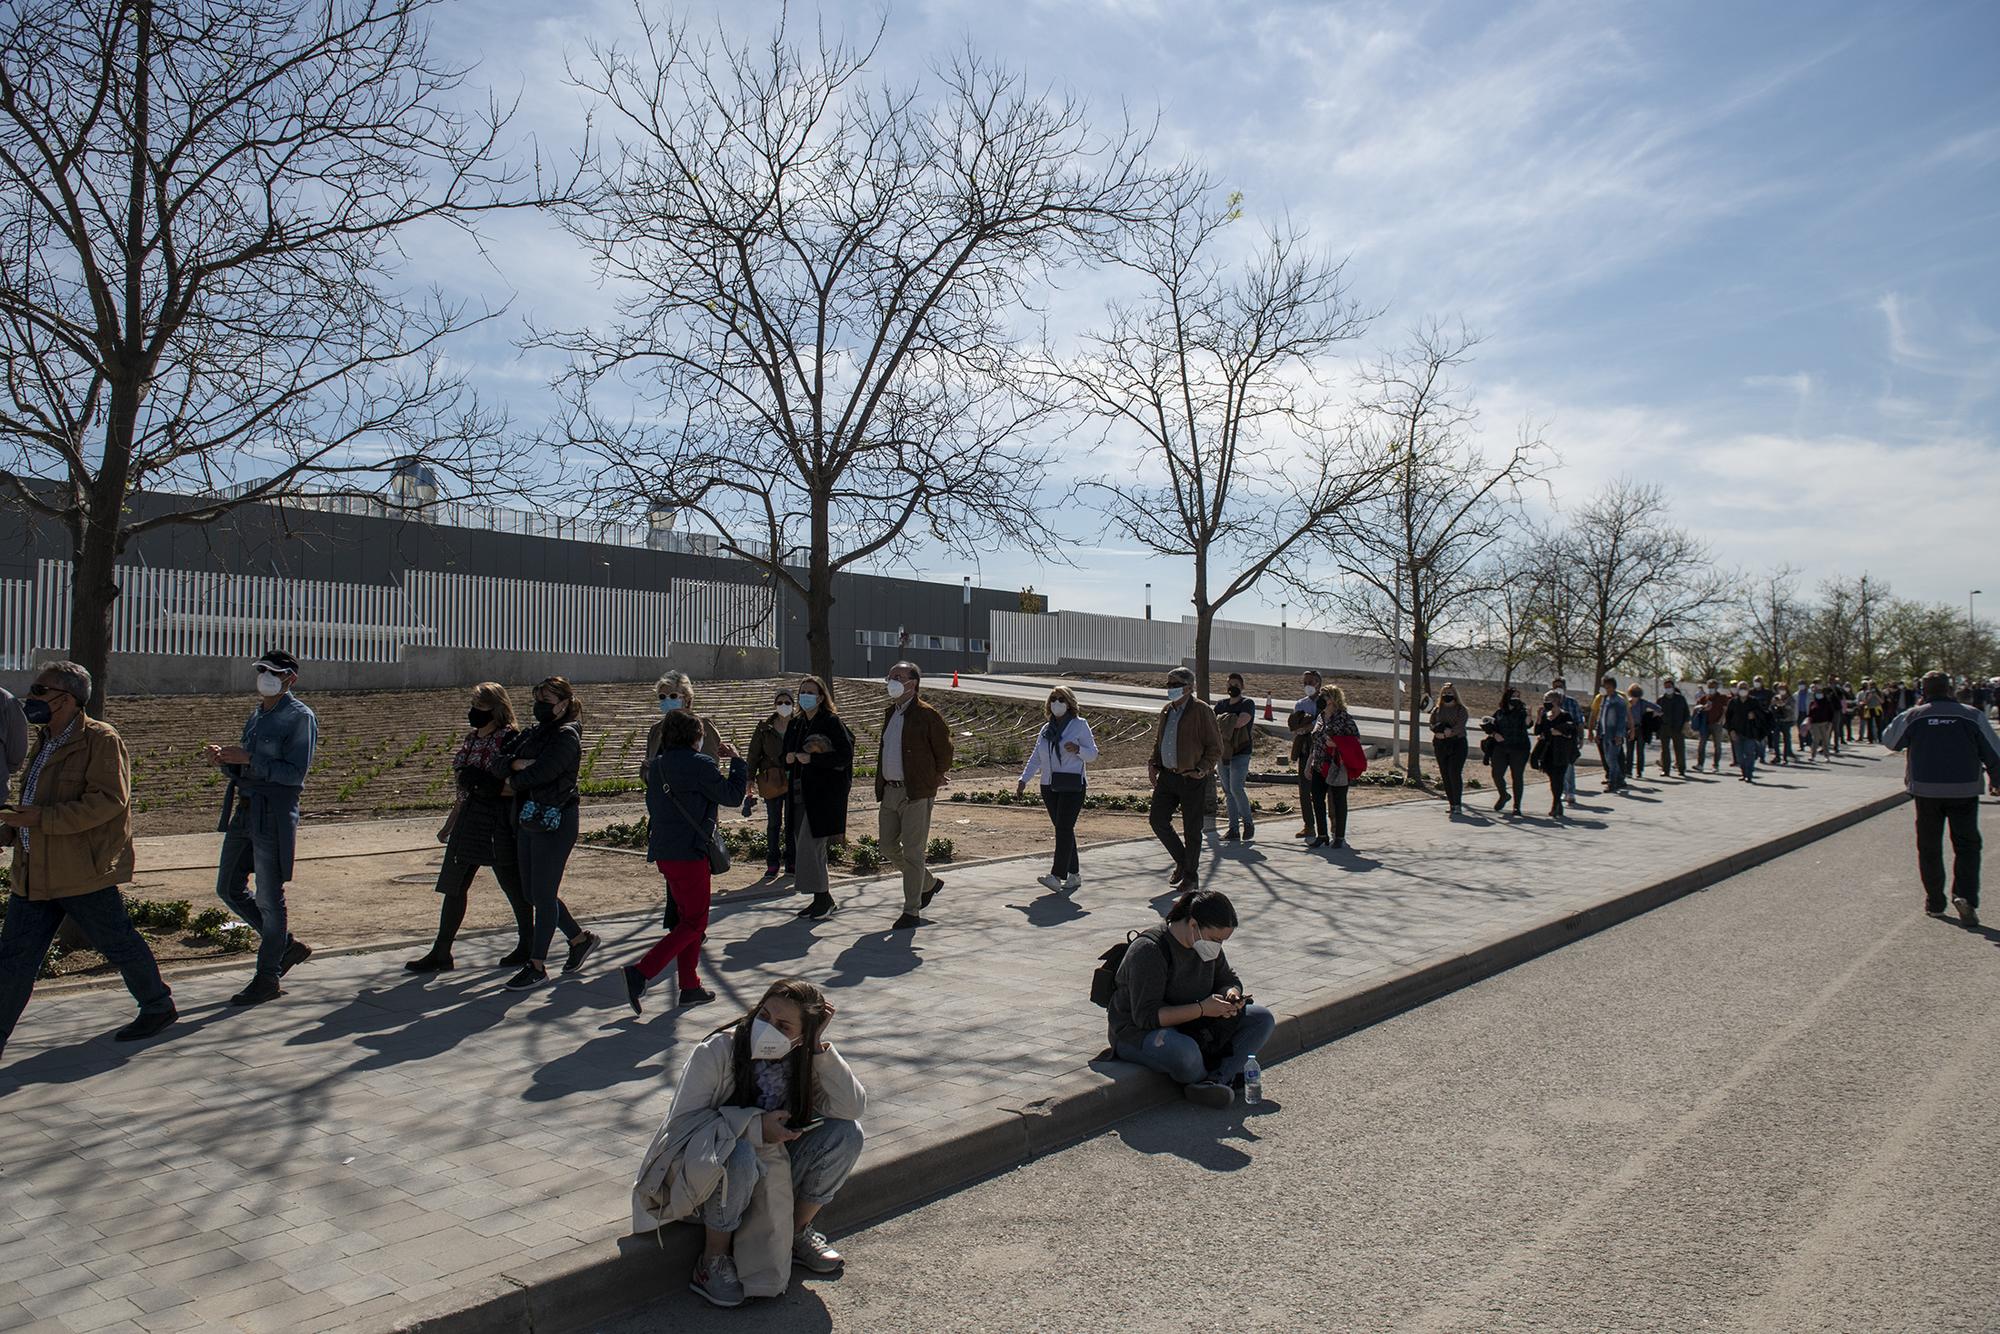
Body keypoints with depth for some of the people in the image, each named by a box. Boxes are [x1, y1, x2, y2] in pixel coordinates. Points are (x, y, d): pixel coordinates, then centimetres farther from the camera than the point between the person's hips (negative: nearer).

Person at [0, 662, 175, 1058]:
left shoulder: (101, 740, -12)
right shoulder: (44, 744, 17)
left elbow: (108, 800, -22)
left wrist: (41, 818, -25)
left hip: (84, 873, -8)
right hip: (34, 874, 8)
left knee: (118, 943, 5)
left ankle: (158, 1007, 22)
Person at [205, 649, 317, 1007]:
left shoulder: (299, 717, -9)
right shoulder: (257, 714, 16)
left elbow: (295, 773, -18)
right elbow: (246, 771, 20)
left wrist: (248, 758, -22)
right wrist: (225, 760, 0)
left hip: (275, 816, -9)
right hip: (244, 811, 9)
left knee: (268, 899, -1)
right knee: (229, 889, 14)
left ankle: (268, 980, 10)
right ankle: (287, 946, 28)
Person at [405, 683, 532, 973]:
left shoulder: (509, 739, -13)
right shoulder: (472, 738, 11)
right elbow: (465, 787, 18)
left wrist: (473, 776, -19)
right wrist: (450, 824, 20)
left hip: (497, 821, -8)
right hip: (469, 818, 8)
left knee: (513, 886, 5)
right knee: (453, 886, 9)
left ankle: (527, 946, 22)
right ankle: (441, 953, 17)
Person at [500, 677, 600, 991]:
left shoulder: (567, 737, -12)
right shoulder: (534, 732, 14)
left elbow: (538, 775, -22)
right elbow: (503, 760, 5)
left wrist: (515, 777, -3)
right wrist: (520, 764, -15)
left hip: (555, 825, -9)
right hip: (528, 823, 9)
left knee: (543, 895, -3)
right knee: (532, 892, 14)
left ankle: (537, 966, 7)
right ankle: (580, 939, 30)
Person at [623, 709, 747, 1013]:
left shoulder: (658, 764, 8)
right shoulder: (699, 764, -15)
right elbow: (733, 796, -7)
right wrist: (736, 760, 4)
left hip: (663, 851, 9)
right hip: (689, 852, -8)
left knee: (687, 917, 17)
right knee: (694, 923, 0)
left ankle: (690, 987, 21)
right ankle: (641, 972, -11)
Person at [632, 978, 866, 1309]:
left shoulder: (804, 1061, -8)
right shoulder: (716, 1052, -20)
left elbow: (853, 1109, -19)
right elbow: (682, 1120, -22)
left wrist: (820, 1049, -25)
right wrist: (754, 1125, -29)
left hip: (770, 1173, 5)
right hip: (704, 1176, -4)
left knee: (847, 1134, -15)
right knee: (740, 1153, -38)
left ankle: (797, 1232, 5)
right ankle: (713, 1259, -15)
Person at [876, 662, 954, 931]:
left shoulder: (927, 714, -11)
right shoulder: (890, 713, 14)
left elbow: (944, 748, -6)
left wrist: (938, 778, 3)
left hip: (916, 794, -8)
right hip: (889, 791, 8)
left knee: (912, 853, -3)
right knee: (888, 847, 12)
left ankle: (911, 912, 5)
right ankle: (929, 883, 32)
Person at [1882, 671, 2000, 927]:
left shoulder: (1913, 716, -2)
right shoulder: (1972, 715, -2)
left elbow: (1889, 740, 13)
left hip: (1926, 790, 0)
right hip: (1964, 790, 0)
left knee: (1929, 848, 10)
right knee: (1967, 845, 8)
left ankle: (1935, 902, 13)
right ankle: (1965, 895, -11)